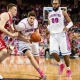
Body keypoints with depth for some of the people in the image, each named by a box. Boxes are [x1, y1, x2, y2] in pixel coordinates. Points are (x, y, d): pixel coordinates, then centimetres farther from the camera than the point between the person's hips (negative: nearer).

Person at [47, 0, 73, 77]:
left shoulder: (63, 12, 0)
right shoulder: (49, 14, 13)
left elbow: (70, 22, 1)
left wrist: (67, 27, -20)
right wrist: (48, 29, 3)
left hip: (61, 34, -3)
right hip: (53, 35, 3)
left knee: (65, 52, -3)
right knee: (53, 52, -12)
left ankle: (68, 69, 12)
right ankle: (61, 64, 14)